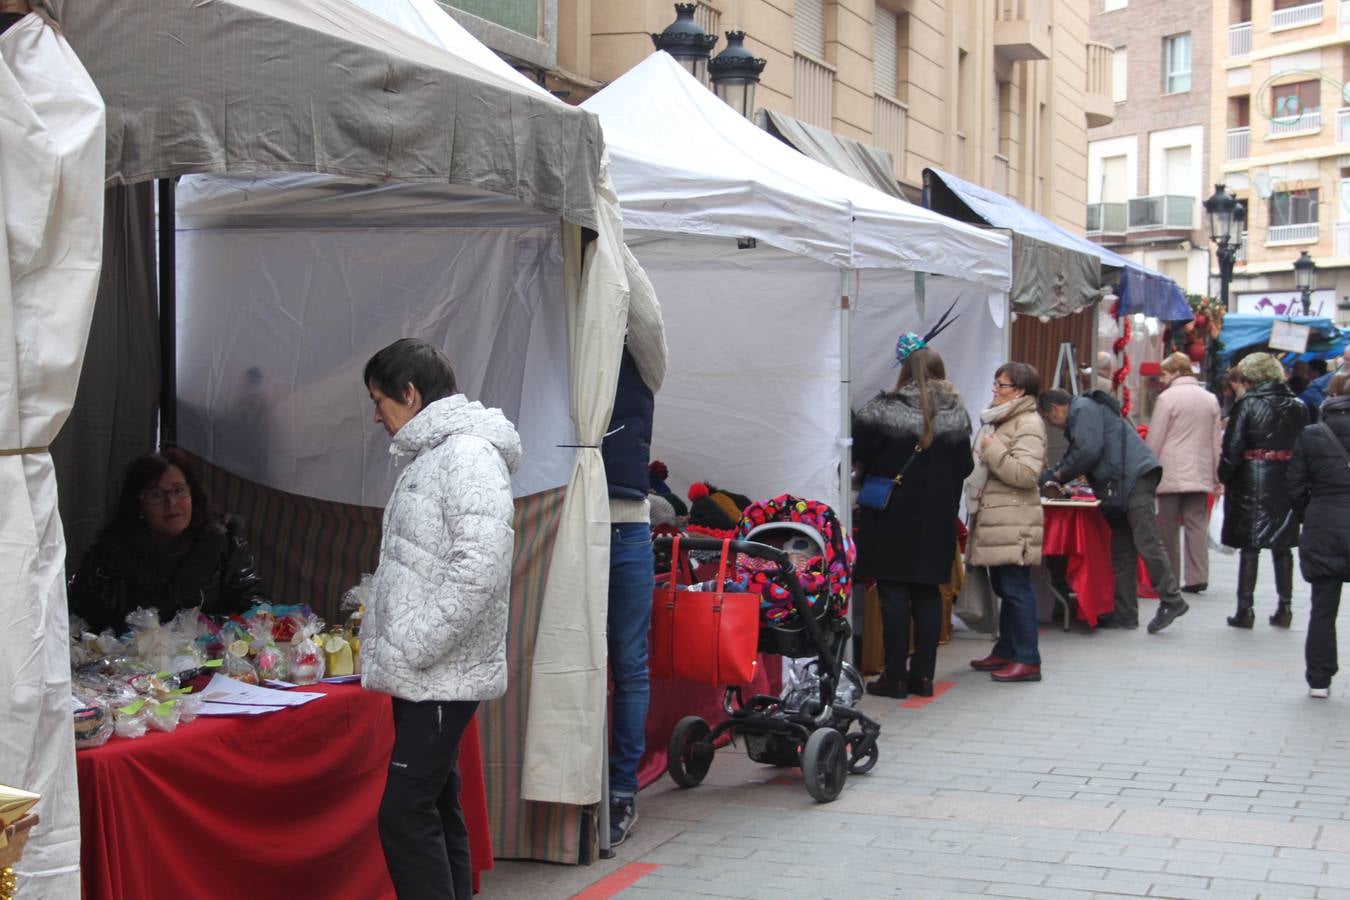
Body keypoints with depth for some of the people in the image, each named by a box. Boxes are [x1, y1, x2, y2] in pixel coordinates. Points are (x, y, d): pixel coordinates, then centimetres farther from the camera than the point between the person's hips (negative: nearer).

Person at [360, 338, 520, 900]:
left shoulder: (469, 454, -15)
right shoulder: (429, 457, 17)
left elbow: (480, 567, -25)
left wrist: (411, 650, -21)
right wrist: (386, 645, 14)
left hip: (443, 676, -10)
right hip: (423, 676, 10)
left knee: (405, 813, -10)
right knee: (436, 810, 14)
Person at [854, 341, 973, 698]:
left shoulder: (885, 410, -12)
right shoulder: (956, 414, 1)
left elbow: (858, 451, -11)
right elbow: (964, 467, 6)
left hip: (892, 517, -4)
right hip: (936, 520, 4)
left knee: (893, 593, 2)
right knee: (927, 593, 12)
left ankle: (895, 677, 4)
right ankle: (923, 675, 14)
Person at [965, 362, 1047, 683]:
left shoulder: (1028, 425, -12)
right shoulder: (1000, 419, 20)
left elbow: (1026, 474, -22)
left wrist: (993, 451, -18)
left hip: (1013, 523, -10)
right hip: (995, 520, 10)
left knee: (1016, 588, -9)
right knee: (1004, 587, 15)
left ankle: (1028, 660, -6)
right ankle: (1006, 651, 23)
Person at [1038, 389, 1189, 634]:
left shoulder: (1083, 409, -6)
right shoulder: (1078, 415, 27)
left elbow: (1088, 451, -15)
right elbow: (1074, 455, 32)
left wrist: (1060, 474, -2)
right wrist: (1051, 478, 27)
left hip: (1135, 476, -11)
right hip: (1121, 486, 11)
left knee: (1145, 541, -15)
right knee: (1122, 551, 9)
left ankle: (1171, 601, -14)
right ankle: (1125, 614, 11)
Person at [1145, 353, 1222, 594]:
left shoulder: (1168, 398, -8)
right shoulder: (1210, 399, 9)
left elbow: (1154, 440, -7)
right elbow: (1216, 441, 12)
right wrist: (1215, 476, 17)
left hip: (1171, 474, -5)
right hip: (1200, 475, 5)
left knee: (1168, 528, 3)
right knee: (1197, 525, 7)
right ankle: (1197, 577, 2)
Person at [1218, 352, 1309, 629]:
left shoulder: (1247, 405, -8)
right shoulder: (1298, 407, 6)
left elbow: (1232, 448, -10)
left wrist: (1223, 477, 0)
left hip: (1252, 482, -4)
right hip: (1287, 482, 4)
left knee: (1249, 546, 1)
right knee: (1283, 547, 13)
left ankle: (1245, 609, 1)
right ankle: (1285, 608, 15)